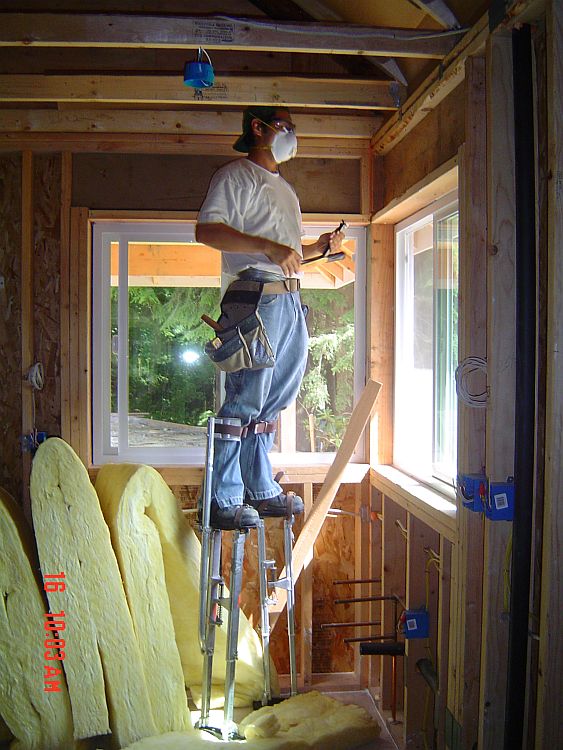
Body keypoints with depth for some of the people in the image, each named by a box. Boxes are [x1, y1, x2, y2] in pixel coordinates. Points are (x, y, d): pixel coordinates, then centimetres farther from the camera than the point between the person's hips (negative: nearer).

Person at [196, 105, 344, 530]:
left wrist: (321, 247, 14)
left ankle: (263, 492, 20)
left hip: (291, 300, 9)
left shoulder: (284, 188, 29)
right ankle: (224, 502, -4)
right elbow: (207, 230, -14)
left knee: (272, 403, 11)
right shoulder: (236, 176, 1)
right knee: (244, 401, -10)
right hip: (256, 297, -9)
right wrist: (269, 248, -22)